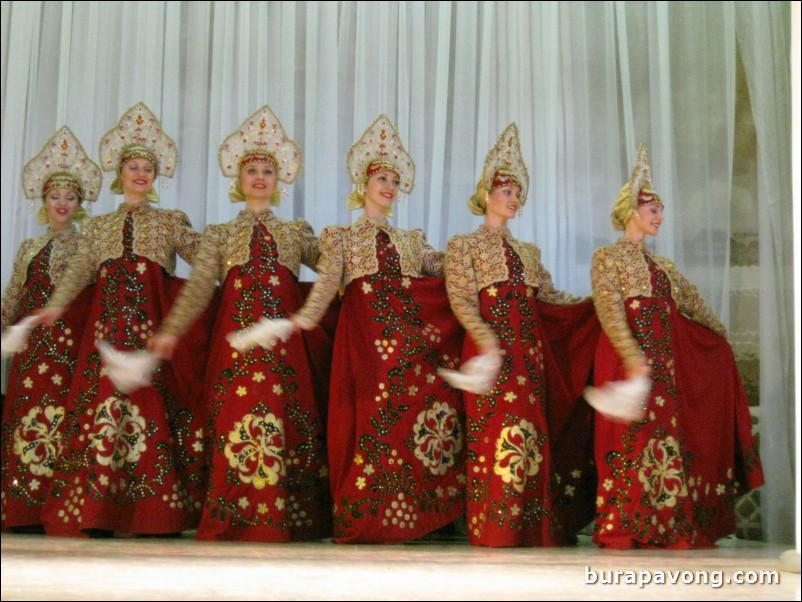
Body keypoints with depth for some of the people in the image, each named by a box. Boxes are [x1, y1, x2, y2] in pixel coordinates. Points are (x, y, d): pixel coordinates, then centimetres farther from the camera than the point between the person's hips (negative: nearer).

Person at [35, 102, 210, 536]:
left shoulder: (170, 222, 15)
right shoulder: (98, 226, 20)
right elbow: (78, 271, 10)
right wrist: (57, 305, -7)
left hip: (154, 323, -2)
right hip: (109, 320, 2)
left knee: (156, 401, -11)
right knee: (104, 397, -7)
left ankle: (158, 514, -8)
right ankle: (99, 511, -4)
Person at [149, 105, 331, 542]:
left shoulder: (298, 232, 20)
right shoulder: (219, 234, 16)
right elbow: (199, 286, 4)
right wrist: (171, 330, -9)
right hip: (237, 333, -1)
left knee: (288, 418, -6)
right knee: (237, 417, -9)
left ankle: (280, 518, -1)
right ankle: (237, 520, -4)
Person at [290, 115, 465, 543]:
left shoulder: (411, 240, 23)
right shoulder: (340, 235, 14)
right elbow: (328, 280, -3)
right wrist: (308, 315, -21)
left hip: (415, 332, 3)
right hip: (367, 334, -3)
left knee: (414, 411, -4)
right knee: (372, 419, -9)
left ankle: (407, 516, 1)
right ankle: (366, 518, -2)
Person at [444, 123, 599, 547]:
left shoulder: (528, 251, 22)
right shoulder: (463, 246, 6)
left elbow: (551, 297, 22)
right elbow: (460, 299, -7)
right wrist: (485, 336, -23)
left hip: (530, 355, 5)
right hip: (490, 350, -5)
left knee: (532, 440, 1)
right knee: (494, 436, -10)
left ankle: (529, 533, 6)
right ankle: (492, 533, -5)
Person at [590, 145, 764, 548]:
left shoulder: (663, 267, 20)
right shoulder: (607, 257, 0)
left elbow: (696, 307, 26)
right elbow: (610, 312, -12)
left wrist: (723, 339, 24)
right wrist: (634, 357, -23)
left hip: (664, 363, 6)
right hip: (626, 360, -6)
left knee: (667, 442, 4)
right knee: (630, 441, -8)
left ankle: (665, 530, 9)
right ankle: (621, 532, -2)